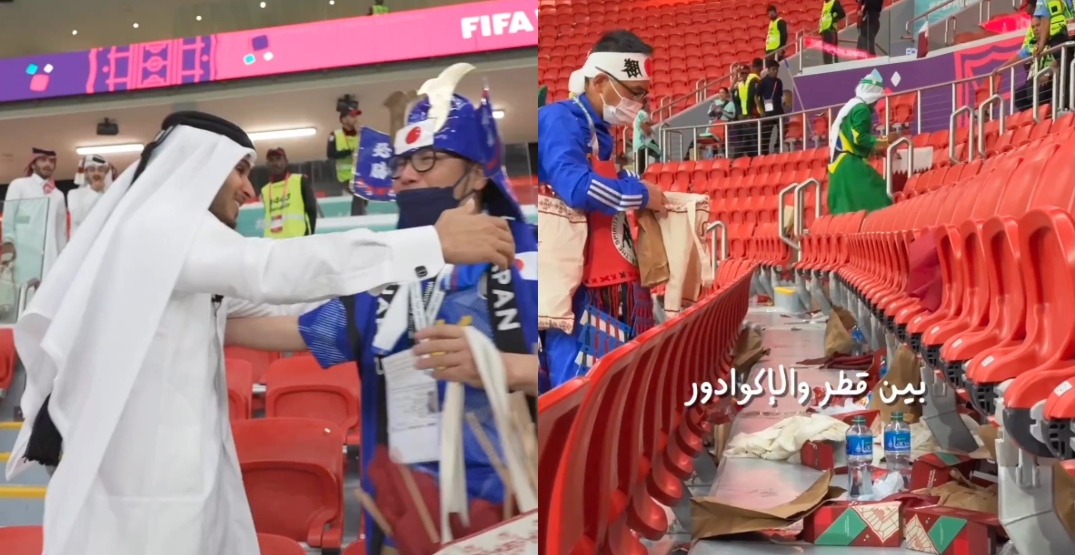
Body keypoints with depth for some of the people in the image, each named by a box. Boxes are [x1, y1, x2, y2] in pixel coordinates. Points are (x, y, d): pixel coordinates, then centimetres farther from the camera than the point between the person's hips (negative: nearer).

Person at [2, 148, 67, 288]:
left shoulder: (58, 195, 21)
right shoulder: (18, 185, 11)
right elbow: (8, 221, 5)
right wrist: (9, 245, -6)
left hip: (50, 260, 3)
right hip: (24, 256, -3)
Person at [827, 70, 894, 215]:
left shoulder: (850, 106, 21)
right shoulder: (861, 108, -10)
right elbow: (858, 137, -19)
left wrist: (873, 147, 18)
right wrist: (882, 142, -12)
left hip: (839, 163, 10)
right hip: (850, 164, -10)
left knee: (846, 209, 7)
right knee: (872, 199, -11)